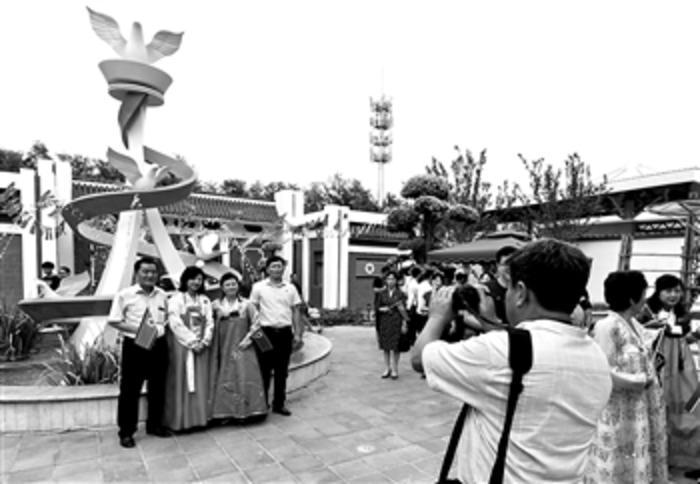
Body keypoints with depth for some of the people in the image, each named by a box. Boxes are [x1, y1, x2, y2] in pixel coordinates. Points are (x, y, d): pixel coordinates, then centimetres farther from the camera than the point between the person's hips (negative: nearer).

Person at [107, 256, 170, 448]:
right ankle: (126, 431, 19)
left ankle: (154, 424, 31)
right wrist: (136, 329, -17)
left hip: (158, 346, 4)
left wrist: (160, 328, -2)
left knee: (158, 387, 14)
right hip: (134, 346, -4)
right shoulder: (125, 295, -6)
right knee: (129, 389, 4)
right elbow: (114, 321, -6)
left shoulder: (162, 295, 7)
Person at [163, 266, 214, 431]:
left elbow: (209, 323, 7)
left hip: (201, 346, 4)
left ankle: (199, 417, 14)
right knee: (181, 383, -1)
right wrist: (192, 342, -13)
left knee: (200, 382, 5)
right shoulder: (176, 298, -2)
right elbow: (175, 323, -10)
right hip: (181, 345, -4)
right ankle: (180, 420, 8)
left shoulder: (205, 300, 13)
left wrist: (204, 342, -7)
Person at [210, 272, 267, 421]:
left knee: (244, 378, -2)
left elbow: (256, 323, 1)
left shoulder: (246, 304, 2)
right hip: (223, 349, 1)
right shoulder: (216, 305, 3)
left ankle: (243, 411, 9)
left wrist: (248, 339, -6)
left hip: (241, 348, 0)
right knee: (223, 380, 2)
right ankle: (225, 412, 13)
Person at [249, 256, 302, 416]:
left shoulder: (290, 288, 7)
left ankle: (279, 404, 22)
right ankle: (262, 403, 19)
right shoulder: (259, 287, 0)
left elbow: (295, 311, 9)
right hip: (266, 331, -2)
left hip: (285, 332, 3)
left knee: (282, 371, 10)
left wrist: (297, 333, 5)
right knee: (264, 369, 5)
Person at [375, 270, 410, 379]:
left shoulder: (400, 294, 1)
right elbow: (377, 308, 6)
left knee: (394, 347, -5)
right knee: (385, 347, 6)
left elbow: (404, 310, -2)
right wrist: (386, 309, -12)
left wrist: (404, 323, -7)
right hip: (384, 322, 3)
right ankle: (388, 369, 17)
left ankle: (394, 369, 6)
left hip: (396, 322, -3)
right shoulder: (382, 294, 8)